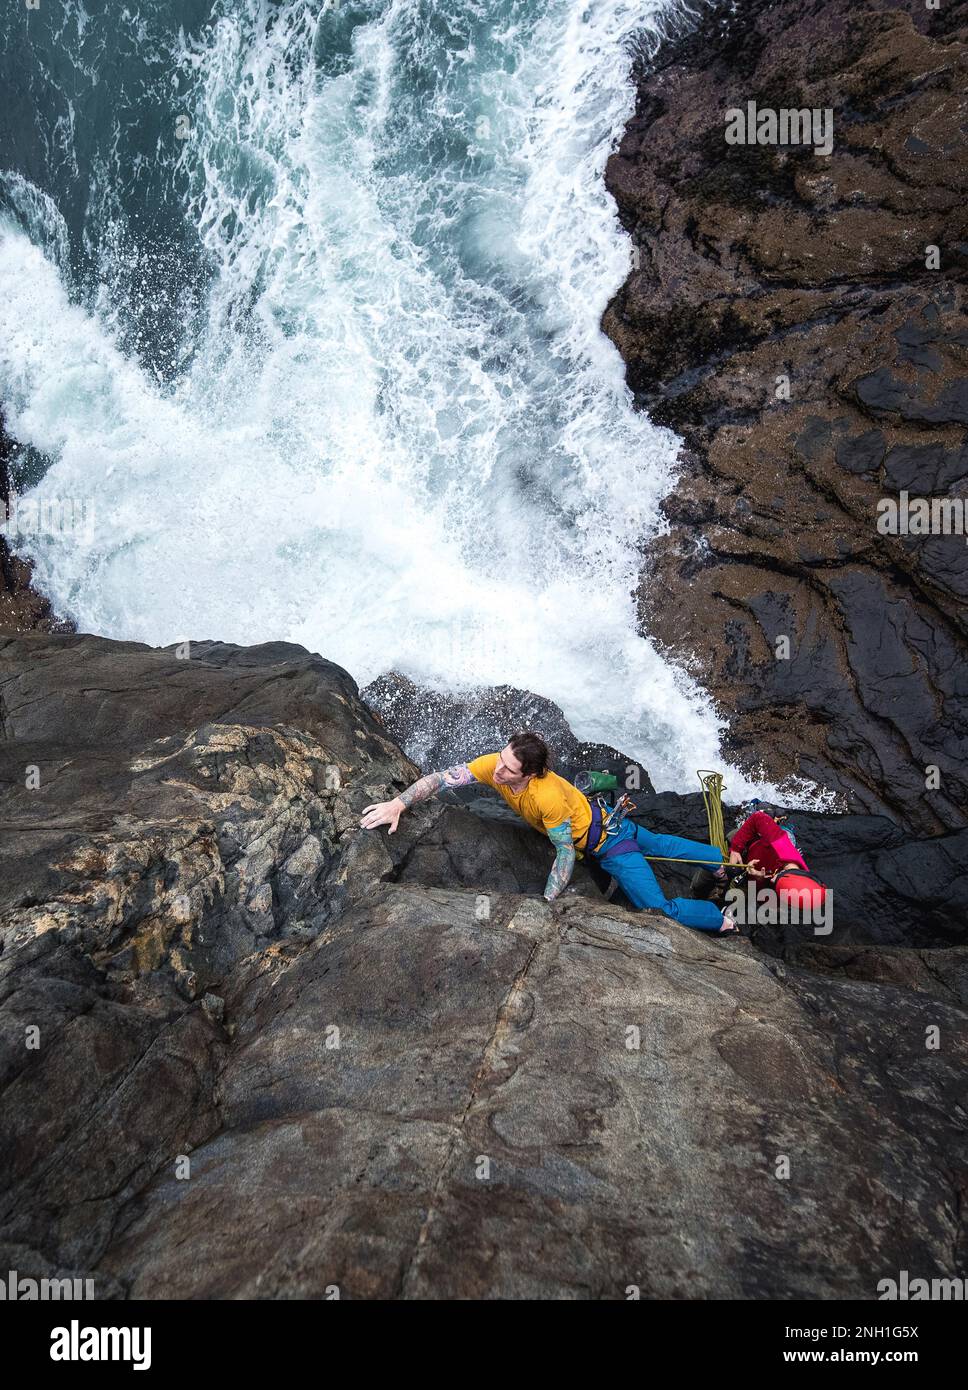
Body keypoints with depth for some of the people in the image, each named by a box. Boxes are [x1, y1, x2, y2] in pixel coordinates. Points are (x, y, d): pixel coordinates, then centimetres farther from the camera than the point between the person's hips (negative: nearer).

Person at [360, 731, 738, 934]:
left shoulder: (547, 796, -44)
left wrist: (546, 902, -37)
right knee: (657, 843, 30)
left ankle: (725, 920, 18)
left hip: (605, 839, -8)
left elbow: (566, 852, -33)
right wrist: (398, 803, -33)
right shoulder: (495, 765, -26)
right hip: (594, 817, 8)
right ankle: (722, 859, 52)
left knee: (659, 910, -6)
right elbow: (444, 777, -23)